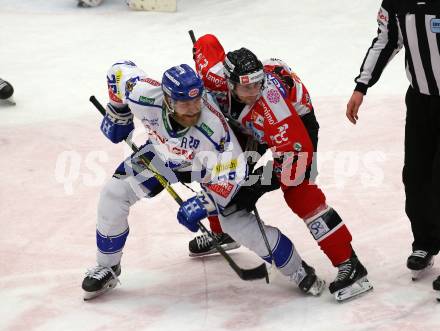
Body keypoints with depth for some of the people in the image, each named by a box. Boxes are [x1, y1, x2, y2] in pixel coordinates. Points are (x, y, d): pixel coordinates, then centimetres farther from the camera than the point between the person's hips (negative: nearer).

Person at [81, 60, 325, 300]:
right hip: (163, 153, 3)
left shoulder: (213, 126, -42)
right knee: (114, 194, -8)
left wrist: (203, 204, -38)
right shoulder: (144, 96, -37)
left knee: (238, 222, -10)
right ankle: (107, 269, 13)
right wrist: (117, 115, -4)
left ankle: (297, 270, 10)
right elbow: (120, 71, -16)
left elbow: (231, 174, -32)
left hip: (210, 161, -3)